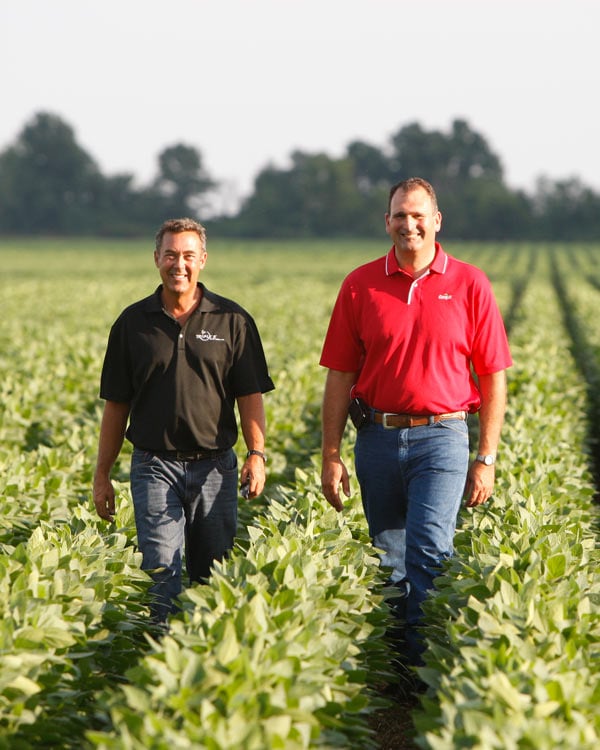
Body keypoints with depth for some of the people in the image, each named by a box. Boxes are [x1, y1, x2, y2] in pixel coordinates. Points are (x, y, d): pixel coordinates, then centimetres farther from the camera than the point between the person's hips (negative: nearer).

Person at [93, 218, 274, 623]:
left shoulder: (232, 321, 4)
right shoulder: (133, 323, 6)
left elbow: (250, 396, 2)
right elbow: (116, 405, 9)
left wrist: (257, 454, -11)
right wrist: (102, 475, 7)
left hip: (215, 467, 0)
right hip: (155, 466, 0)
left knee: (214, 577, 7)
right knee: (162, 572, -9)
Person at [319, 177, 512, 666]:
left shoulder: (469, 285, 1)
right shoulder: (360, 285, 5)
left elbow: (493, 377, 3)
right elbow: (340, 376, 6)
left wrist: (487, 459, 0)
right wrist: (331, 456, 2)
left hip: (441, 439, -2)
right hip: (378, 439, 3)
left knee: (429, 551, -17)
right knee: (389, 561, 10)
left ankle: (427, 659, -13)